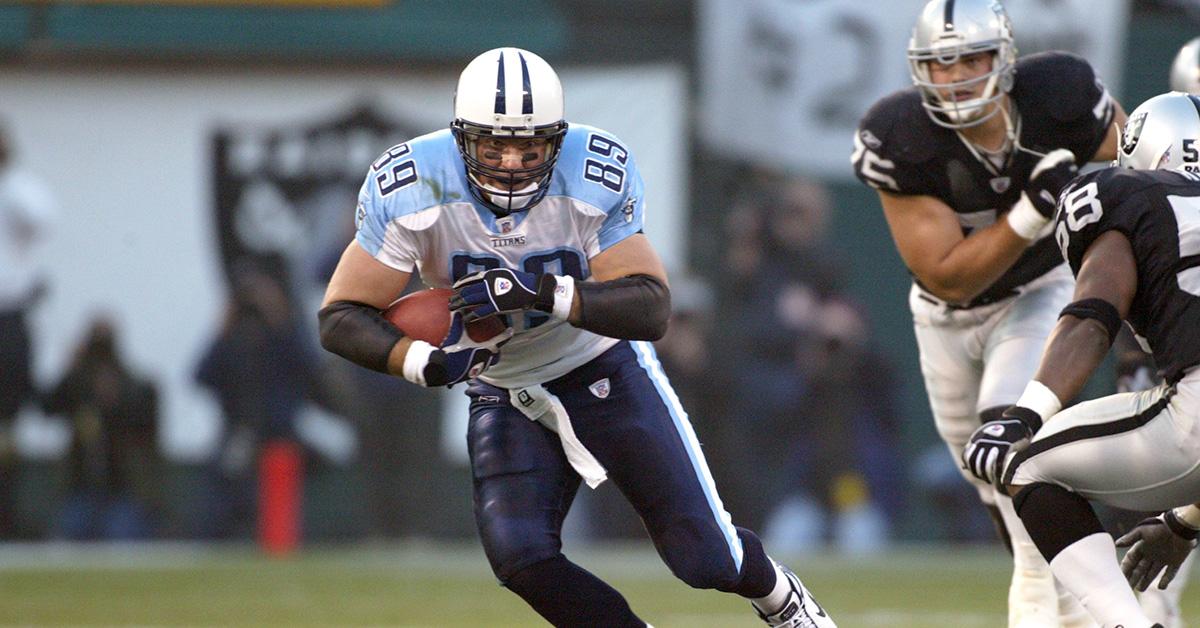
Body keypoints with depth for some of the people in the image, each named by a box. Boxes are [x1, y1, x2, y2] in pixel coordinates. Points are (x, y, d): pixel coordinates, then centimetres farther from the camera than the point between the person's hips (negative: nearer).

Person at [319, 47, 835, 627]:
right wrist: (423, 361, -36)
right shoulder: (411, 191, -22)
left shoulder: (596, 178, -23)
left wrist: (543, 293, -40)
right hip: (507, 398, 1)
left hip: (608, 371, -1)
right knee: (520, 557, -22)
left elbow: (651, 309, -25)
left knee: (705, 558, -4)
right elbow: (342, 318, -17)